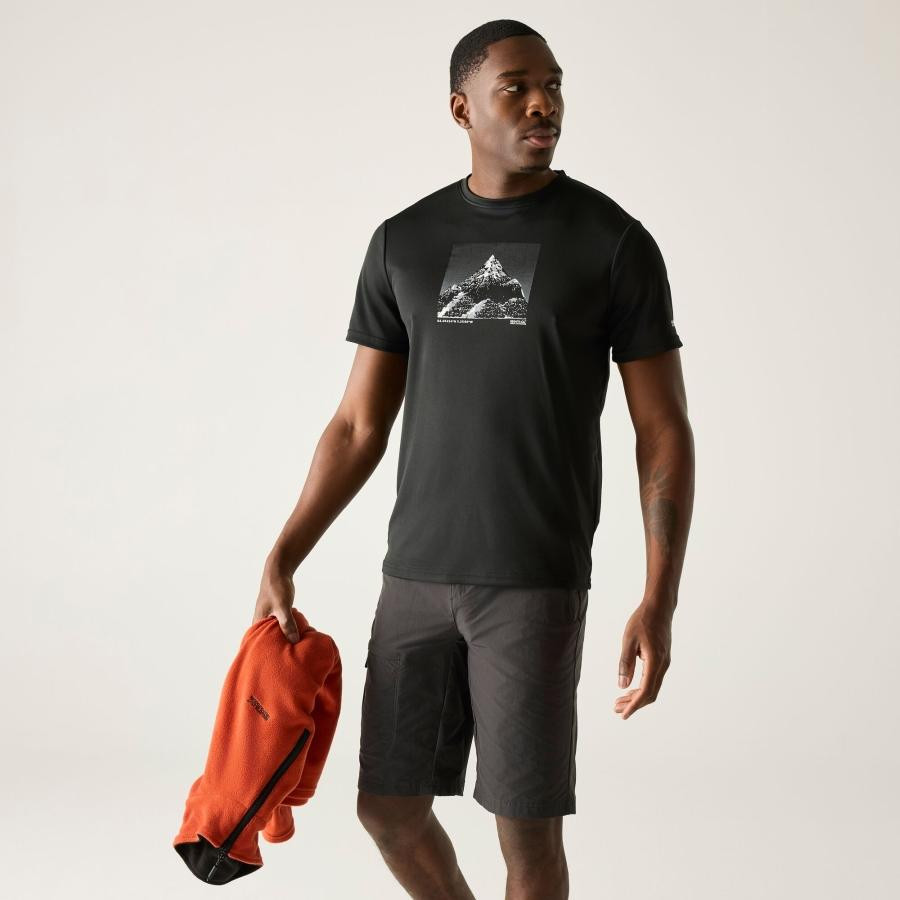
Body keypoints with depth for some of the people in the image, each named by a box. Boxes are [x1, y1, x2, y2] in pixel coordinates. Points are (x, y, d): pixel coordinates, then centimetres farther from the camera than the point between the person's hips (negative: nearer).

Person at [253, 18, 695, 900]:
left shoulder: (613, 240, -3)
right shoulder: (403, 242, 7)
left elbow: (664, 430, -3)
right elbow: (359, 426, 11)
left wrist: (659, 601, -12)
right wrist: (282, 559, 3)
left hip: (537, 585, -4)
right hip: (413, 577, 4)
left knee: (528, 829, -2)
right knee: (388, 807, 10)